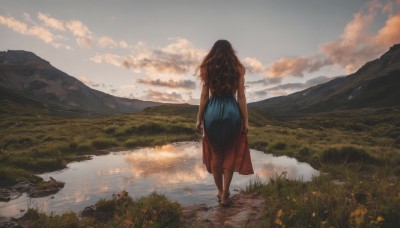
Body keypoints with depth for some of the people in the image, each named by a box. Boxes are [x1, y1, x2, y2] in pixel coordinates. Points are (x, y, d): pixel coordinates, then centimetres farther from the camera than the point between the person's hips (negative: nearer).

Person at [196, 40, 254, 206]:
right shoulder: (238, 69, 4)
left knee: (215, 154, 12)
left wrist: (199, 119, 5)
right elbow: (241, 97, 0)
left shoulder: (207, 68, 4)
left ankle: (220, 192, 23)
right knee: (230, 154, 10)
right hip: (232, 112, 0)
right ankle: (225, 194, 10)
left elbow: (204, 96, 0)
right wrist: (245, 121, 4)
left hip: (212, 112, 0)